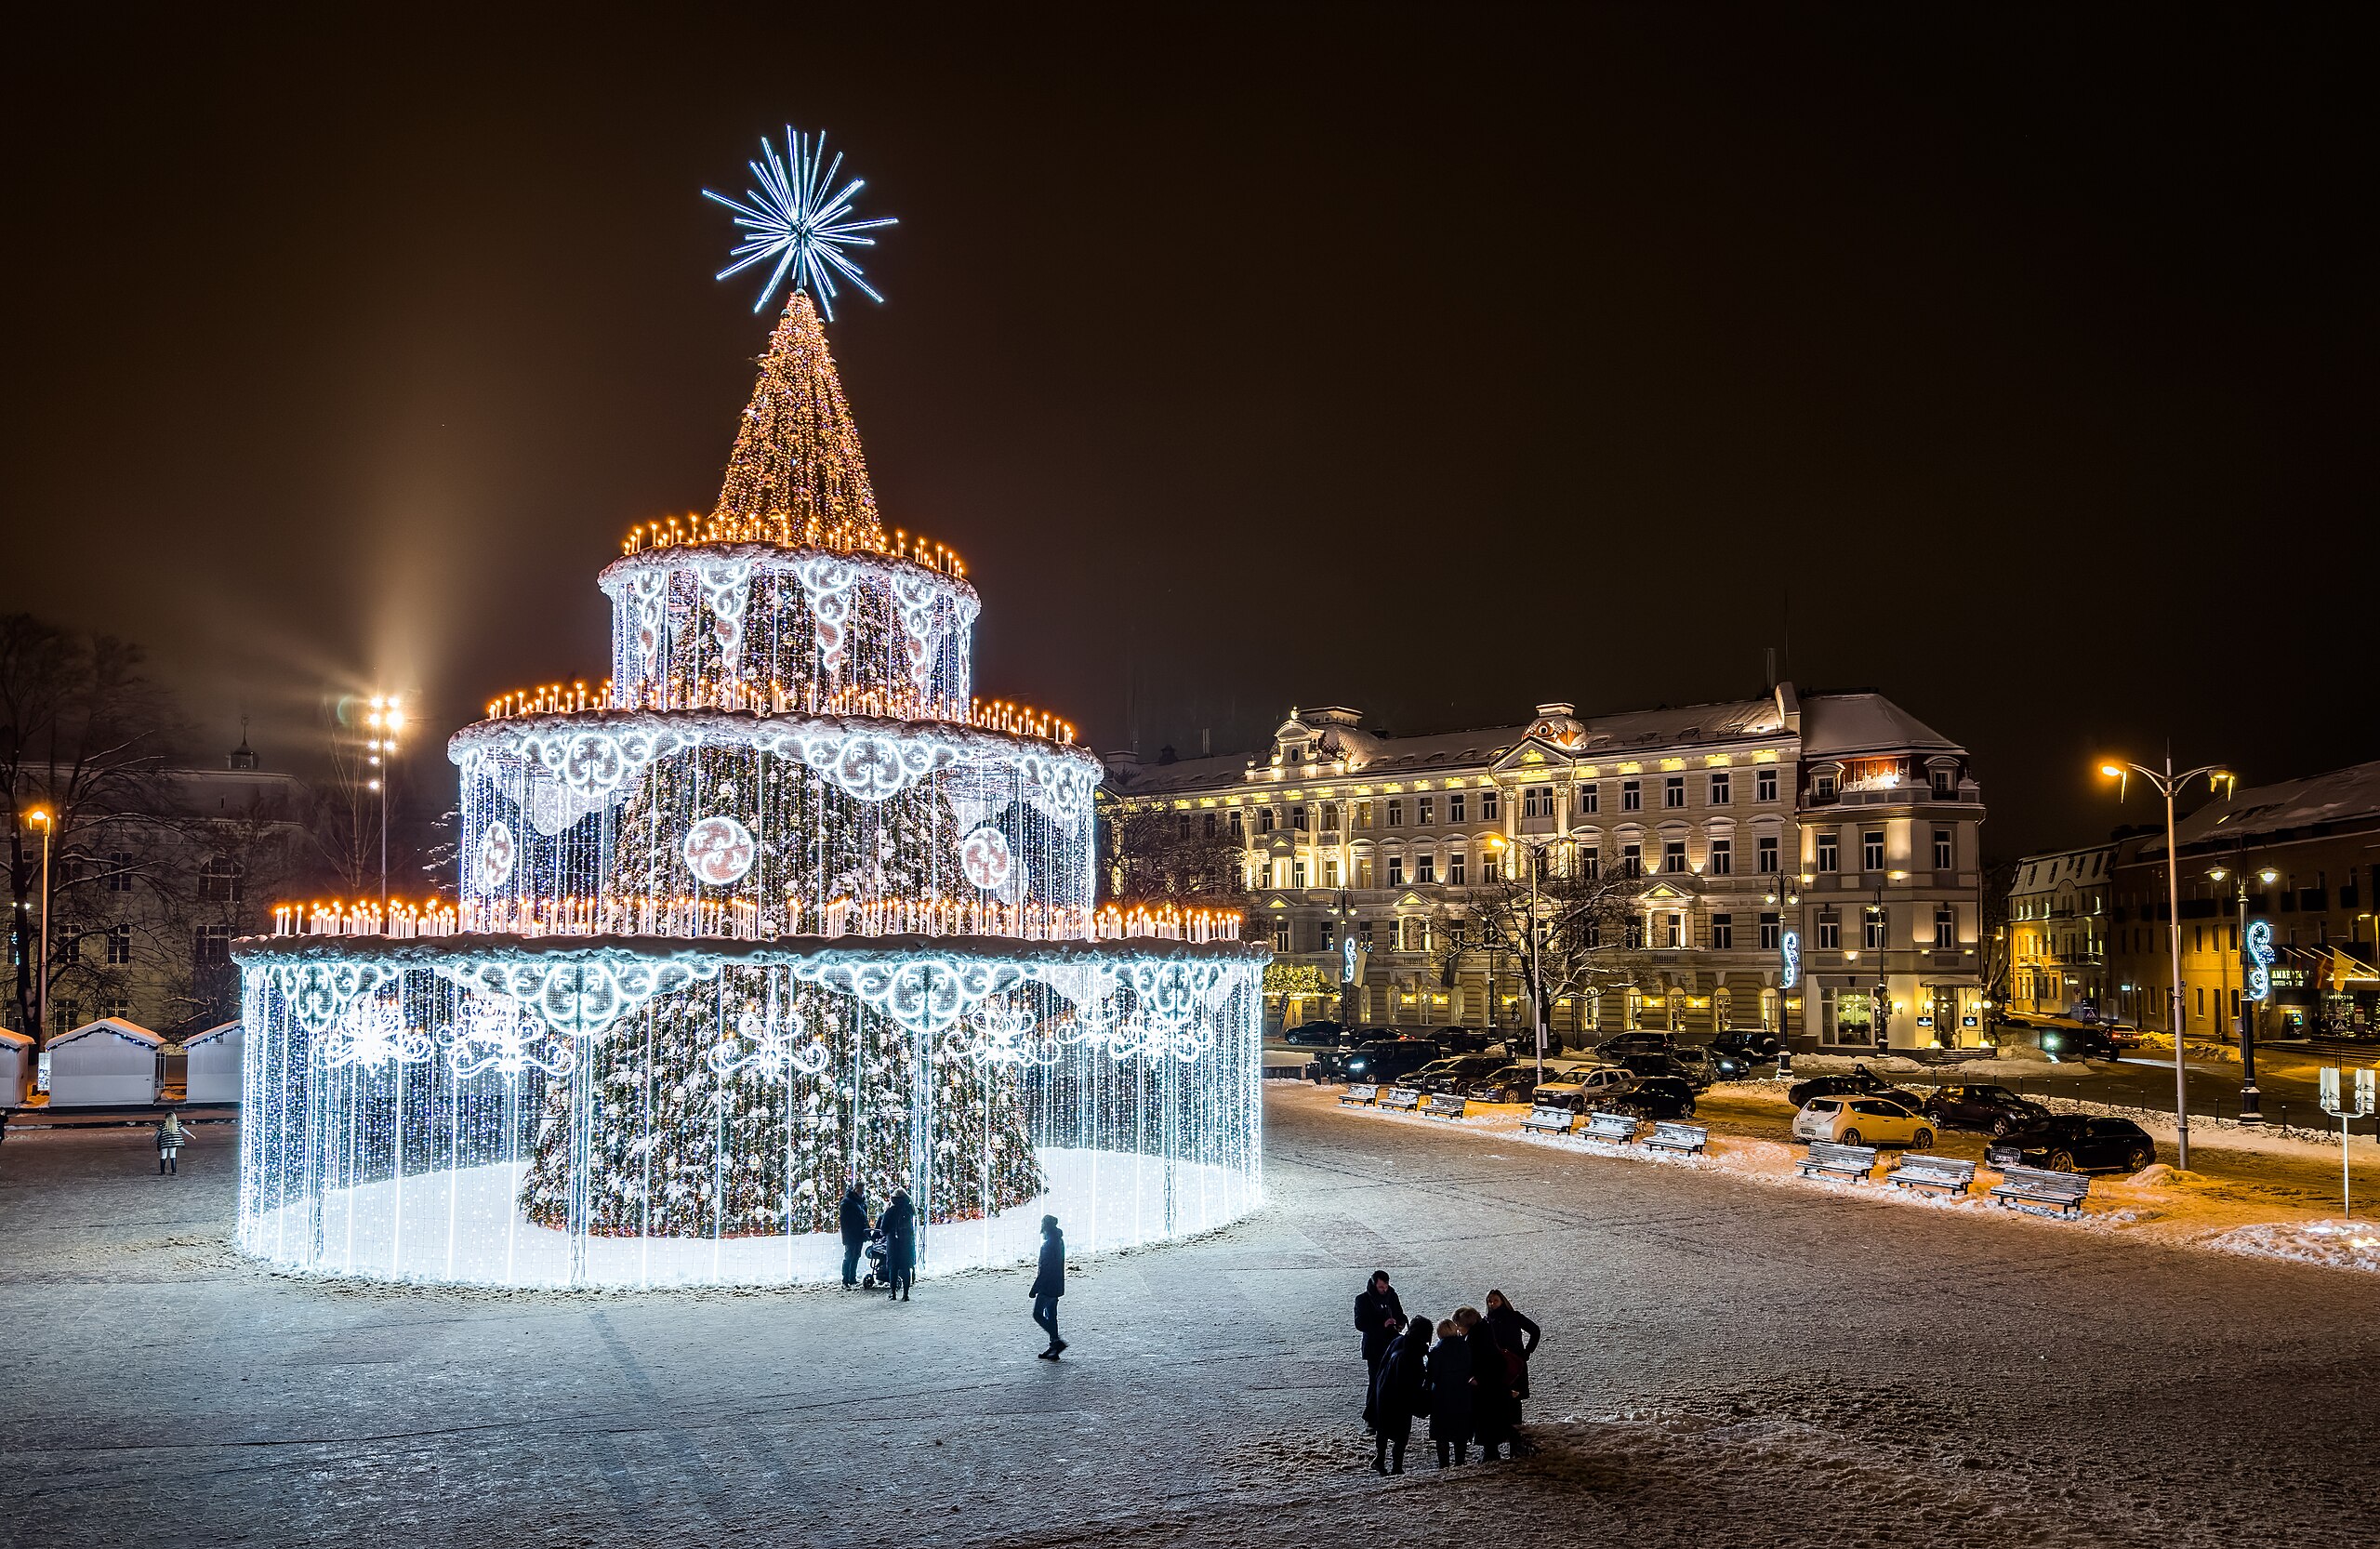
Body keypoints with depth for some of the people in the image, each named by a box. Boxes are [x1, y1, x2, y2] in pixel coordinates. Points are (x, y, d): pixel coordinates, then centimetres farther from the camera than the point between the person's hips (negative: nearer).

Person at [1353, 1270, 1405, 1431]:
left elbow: (1400, 1315, 17)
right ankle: (1370, 1420, 2)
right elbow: (1360, 1323, -14)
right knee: (1375, 1382, -6)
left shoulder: (1391, 1296, 6)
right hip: (1374, 1348, -4)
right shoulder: (1363, 1299, -7)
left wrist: (1400, 1324, -7)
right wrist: (1382, 1325, -23)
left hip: (1392, 1345, 5)